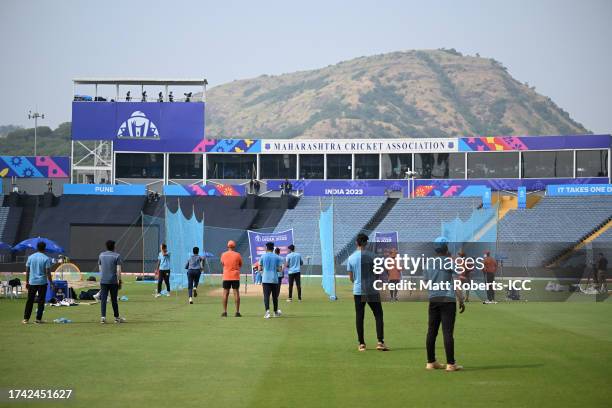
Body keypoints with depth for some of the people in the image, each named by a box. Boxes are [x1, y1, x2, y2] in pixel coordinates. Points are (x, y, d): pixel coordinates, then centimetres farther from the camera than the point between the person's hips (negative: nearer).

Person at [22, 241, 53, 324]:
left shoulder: (30, 257, 4)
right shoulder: (46, 259, -6)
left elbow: (27, 271, 6)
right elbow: (48, 273, -9)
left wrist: (27, 282, 14)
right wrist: (51, 284, -4)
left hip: (32, 282, 3)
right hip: (42, 282, -3)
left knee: (30, 301, 8)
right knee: (41, 301, 3)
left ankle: (26, 318, 7)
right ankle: (38, 319, 2)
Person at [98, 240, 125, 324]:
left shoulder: (101, 255, 8)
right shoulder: (117, 256, -4)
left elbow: (100, 268, 15)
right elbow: (118, 270, -8)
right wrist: (119, 281, -3)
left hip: (103, 281, 2)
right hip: (113, 281, -2)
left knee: (103, 299, 0)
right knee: (114, 300, 7)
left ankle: (103, 317, -12)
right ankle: (117, 317, 17)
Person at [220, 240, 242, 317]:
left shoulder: (223, 255, 0)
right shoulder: (237, 255, -4)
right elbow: (240, 265, 8)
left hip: (226, 277, 1)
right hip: (235, 276, -1)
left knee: (225, 293, 5)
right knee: (236, 293, 1)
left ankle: (224, 312, 3)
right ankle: (237, 312, -1)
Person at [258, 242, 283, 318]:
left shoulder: (263, 256, 1)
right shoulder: (277, 257, 3)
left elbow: (260, 268, 1)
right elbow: (279, 269, -1)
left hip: (266, 279, -1)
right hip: (274, 280, 1)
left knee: (266, 295, -6)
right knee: (275, 296, 14)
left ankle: (267, 311, -24)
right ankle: (276, 312, 25)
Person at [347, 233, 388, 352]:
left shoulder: (351, 258, 0)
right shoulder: (371, 256, -6)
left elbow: (351, 277, 5)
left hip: (358, 291, 2)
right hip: (371, 290, -2)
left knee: (359, 317, 7)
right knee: (378, 315, 5)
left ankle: (361, 343, 7)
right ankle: (380, 342, -5)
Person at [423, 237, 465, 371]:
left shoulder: (429, 263, 10)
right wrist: (461, 300, -6)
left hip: (433, 300, 5)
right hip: (448, 300, -5)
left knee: (432, 331, 8)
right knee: (447, 331, -6)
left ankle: (431, 362, 13)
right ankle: (450, 364, -6)